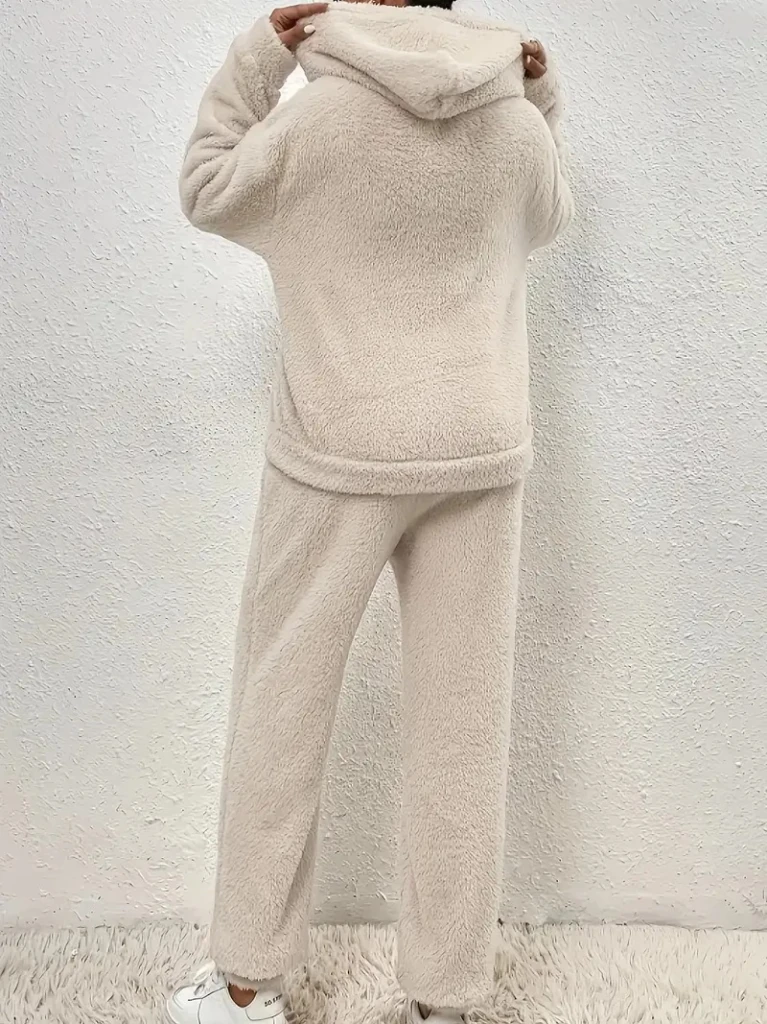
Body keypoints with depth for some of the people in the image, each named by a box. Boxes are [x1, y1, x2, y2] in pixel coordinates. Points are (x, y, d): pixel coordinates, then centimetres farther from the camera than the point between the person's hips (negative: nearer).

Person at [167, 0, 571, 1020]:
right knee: (462, 726, 7)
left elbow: (208, 192, 10)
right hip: (481, 454, 3)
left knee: (282, 707, 10)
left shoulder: (316, 116, -8)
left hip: (341, 455, -3)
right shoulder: (517, 126, 3)